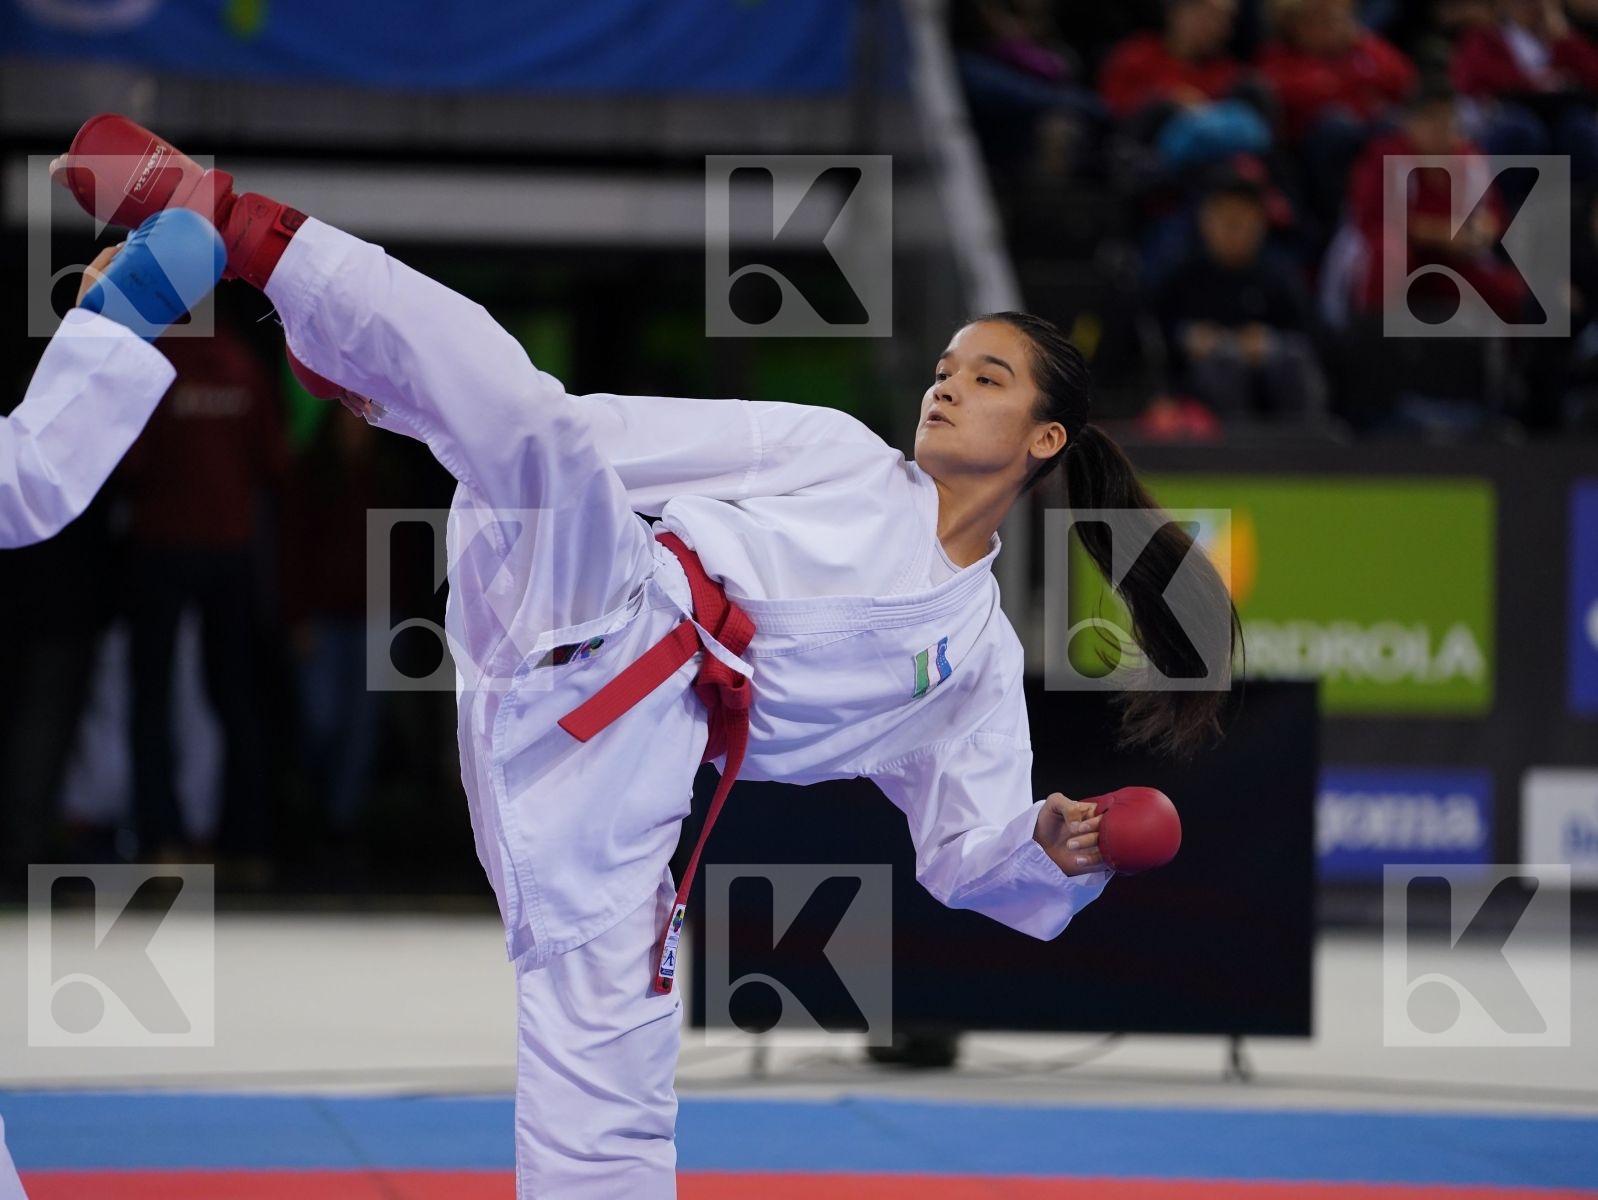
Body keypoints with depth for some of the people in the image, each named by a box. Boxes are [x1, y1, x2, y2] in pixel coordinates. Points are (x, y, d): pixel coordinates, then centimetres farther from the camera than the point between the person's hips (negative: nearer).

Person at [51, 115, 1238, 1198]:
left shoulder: (980, 656, 21)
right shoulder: (831, 455, 16)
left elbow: (973, 850, 19)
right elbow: (602, 435, 15)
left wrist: (1055, 852, -3)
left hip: (618, 771, 2)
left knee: (607, 1086, -6)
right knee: (526, 424, -30)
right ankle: (222, 220, -30)